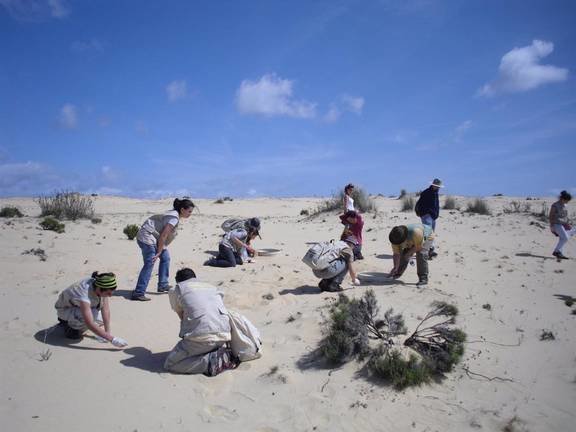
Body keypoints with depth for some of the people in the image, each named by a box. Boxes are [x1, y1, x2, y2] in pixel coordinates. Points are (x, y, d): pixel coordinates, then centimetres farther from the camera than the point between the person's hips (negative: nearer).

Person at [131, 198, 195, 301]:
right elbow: (163, 235, -21)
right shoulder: (175, 218, -19)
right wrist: (159, 252, -14)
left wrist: (161, 250, 13)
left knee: (165, 258, 13)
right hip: (147, 236, -11)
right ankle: (138, 293, -17)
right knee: (149, 264, -15)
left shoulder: (174, 214, 11)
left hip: (153, 237, 11)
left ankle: (163, 286, 21)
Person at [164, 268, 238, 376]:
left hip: (201, 336, -6)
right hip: (224, 335, 6)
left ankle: (212, 361, -8)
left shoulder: (175, 290, 16)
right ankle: (225, 356, 5)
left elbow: (182, 317, 19)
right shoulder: (212, 287, 28)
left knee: (170, 364, 9)